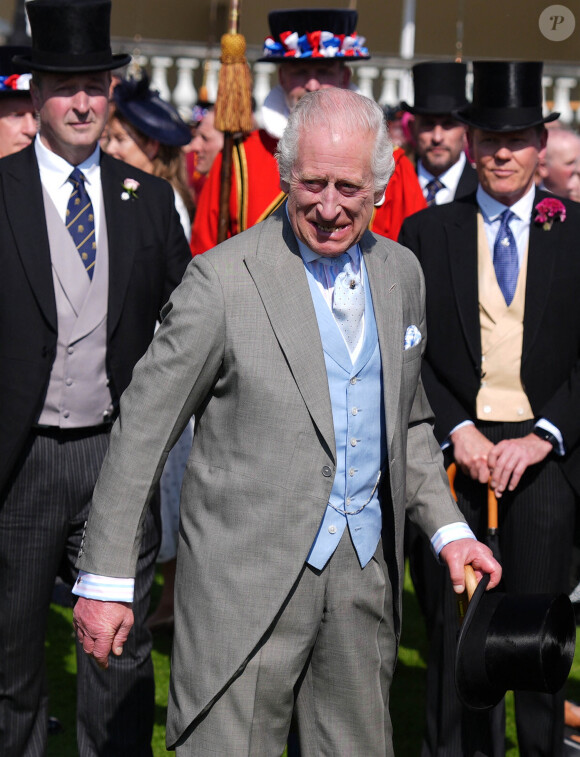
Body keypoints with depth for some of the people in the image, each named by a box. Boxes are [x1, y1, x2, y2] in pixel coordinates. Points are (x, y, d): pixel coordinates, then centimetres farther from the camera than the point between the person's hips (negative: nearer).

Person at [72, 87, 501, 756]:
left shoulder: (401, 273, 8)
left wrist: (448, 528, 8)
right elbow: (143, 429, -9)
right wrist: (103, 579, -10)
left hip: (365, 573, 6)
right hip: (247, 575, -5)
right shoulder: (223, 279, -11)